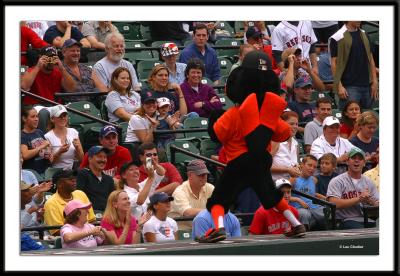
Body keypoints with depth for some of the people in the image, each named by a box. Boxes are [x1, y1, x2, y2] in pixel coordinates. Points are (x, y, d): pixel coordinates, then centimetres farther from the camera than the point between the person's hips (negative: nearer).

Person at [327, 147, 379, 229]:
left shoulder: (368, 182, 22)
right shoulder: (337, 181, 4)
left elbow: (378, 205, 16)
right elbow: (334, 203, -12)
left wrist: (369, 201, -8)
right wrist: (359, 199, -8)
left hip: (369, 221, 5)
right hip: (347, 221, -5)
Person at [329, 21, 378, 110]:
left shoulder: (364, 35, 13)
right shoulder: (337, 38, -6)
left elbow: (370, 59, 15)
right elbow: (334, 63, -7)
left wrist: (374, 81, 6)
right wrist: (339, 86, -14)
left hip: (366, 86, 6)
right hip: (349, 86, -6)